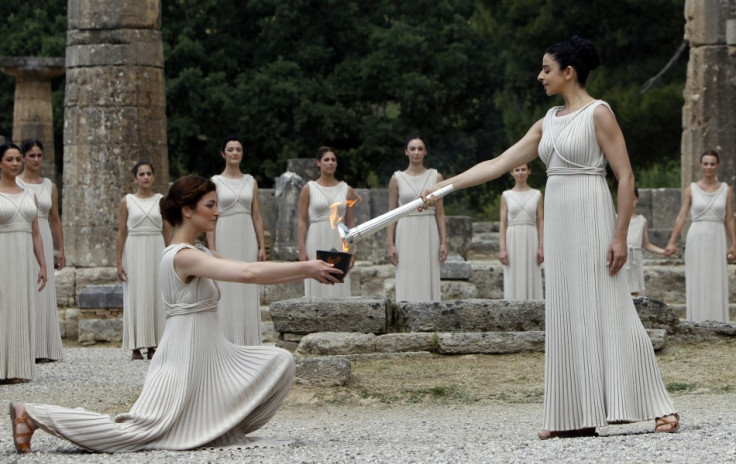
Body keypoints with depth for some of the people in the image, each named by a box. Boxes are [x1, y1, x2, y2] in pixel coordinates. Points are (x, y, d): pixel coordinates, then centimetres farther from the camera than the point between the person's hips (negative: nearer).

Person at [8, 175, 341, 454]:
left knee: (279, 363, 5)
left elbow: (251, 273, 14)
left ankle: (222, 429, 8)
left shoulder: (197, 254, 15)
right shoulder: (183, 256, -17)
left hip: (210, 353, 10)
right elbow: (248, 273, -28)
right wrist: (305, 268, -21)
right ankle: (33, 415, -5)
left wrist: (306, 272, 4)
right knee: (137, 430, -12)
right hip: (185, 354, -10)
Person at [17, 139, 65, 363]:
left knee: (44, 293, 3)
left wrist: (61, 249, 10)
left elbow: (55, 220, 14)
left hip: (44, 241, 4)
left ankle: (44, 348, 7)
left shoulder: (49, 186, 12)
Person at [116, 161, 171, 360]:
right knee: (135, 297, -2)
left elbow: (167, 232, 8)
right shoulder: (127, 201, 3)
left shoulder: (161, 200, 7)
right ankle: (136, 347, 0)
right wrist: (119, 261, -3)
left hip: (156, 251, 1)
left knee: (156, 296, 1)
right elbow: (121, 232, 2)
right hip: (134, 251, -1)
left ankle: (152, 346, 6)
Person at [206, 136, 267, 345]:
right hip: (225, 239, -3)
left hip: (247, 239, 3)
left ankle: (249, 343, 8)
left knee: (248, 293, 3)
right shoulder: (215, 182, 1)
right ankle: (228, 342, 1)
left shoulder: (251, 182, 10)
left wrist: (262, 246, 4)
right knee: (227, 292, -3)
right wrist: (212, 250, -10)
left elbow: (257, 215, 10)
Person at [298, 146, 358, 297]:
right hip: (317, 243, -2)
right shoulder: (309, 189, 4)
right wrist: (302, 249, -6)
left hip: (339, 244, 2)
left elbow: (350, 222, 9)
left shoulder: (347, 190, 9)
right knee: (317, 288, -4)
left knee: (339, 289, -2)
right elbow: (302, 221, 1)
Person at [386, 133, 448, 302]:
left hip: (429, 233, 1)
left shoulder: (435, 177, 6)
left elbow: (440, 212, 6)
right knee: (407, 282, -3)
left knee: (429, 280, 1)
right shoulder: (397, 179, 4)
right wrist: (390, 244, -3)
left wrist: (444, 242, 0)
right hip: (406, 234, -1)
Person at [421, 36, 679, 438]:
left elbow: (625, 176, -11)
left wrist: (620, 236, -18)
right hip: (558, 223, 8)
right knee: (567, 317, 5)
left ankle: (661, 407, -7)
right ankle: (579, 416, 7)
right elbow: (498, 164, 14)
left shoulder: (598, 114, -7)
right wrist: (443, 186, 9)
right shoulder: (549, 122, 14)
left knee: (608, 312, -10)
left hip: (592, 220, -7)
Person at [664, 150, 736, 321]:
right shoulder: (691, 189, 2)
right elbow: (681, 217, -1)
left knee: (717, 284, 0)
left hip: (717, 240, 1)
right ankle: (697, 325, 4)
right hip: (696, 239, -1)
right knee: (697, 284, 0)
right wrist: (672, 242, -9)